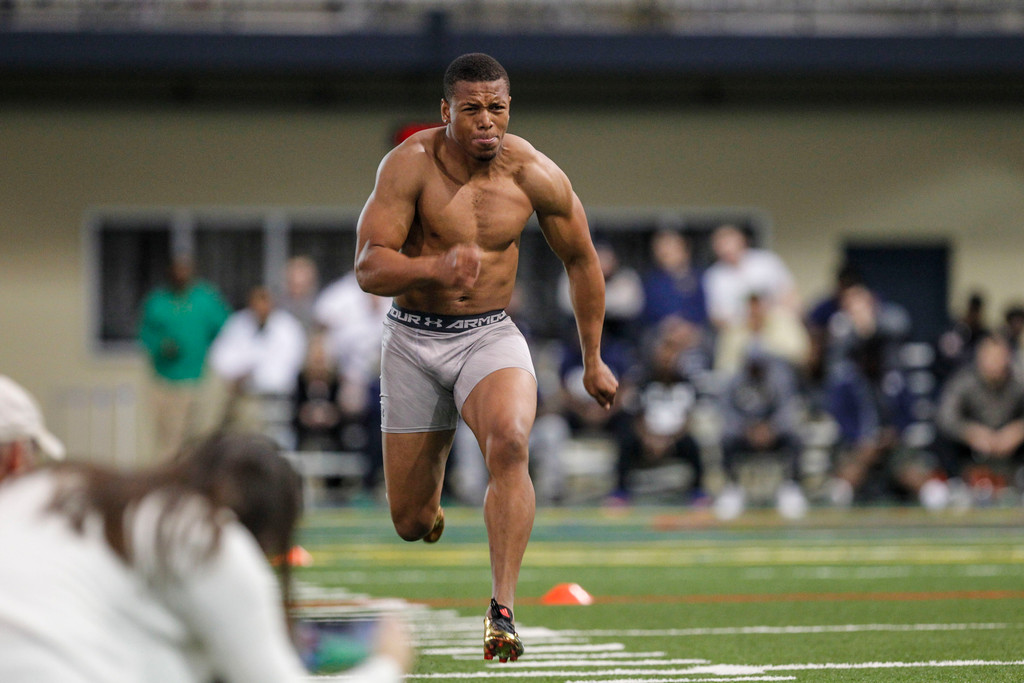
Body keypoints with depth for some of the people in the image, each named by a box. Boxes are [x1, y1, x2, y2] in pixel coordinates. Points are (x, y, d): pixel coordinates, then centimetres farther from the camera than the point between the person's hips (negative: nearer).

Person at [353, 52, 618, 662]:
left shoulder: (535, 176, -7)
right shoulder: (411, 164, -14)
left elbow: (581, 259, 10)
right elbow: (369, 268, -18)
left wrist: (594, 361, 16)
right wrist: (436, 268, -38)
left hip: (490, 337, 0)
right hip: (414, 342, 0)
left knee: (509, 445, -33)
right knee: (412, 524, 4)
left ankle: (503, 613, -34)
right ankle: (430, 508, 45)